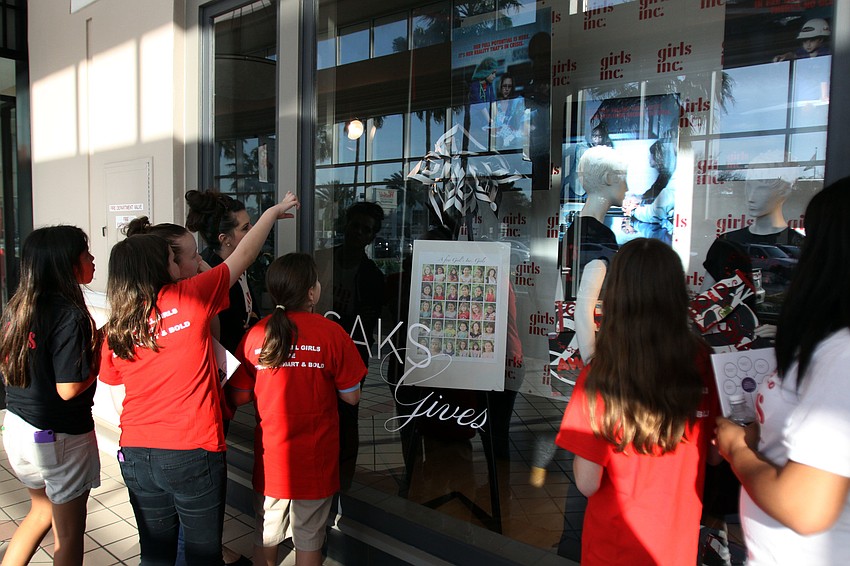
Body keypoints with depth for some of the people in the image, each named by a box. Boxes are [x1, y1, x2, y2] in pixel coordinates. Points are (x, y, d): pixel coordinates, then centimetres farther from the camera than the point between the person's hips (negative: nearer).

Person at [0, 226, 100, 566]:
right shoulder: (70, 315, -23)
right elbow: (68, 389, -25)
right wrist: (99, 353, -11)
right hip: (59, 436, -7)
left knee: (42, 511, 29)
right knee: (68, 532, 12)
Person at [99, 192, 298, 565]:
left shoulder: (116, 327, 0)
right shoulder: (189, 298, -12)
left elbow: (112, 381, 11)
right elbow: (243, 256, -2)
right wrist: (273, 212, 10)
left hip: (136, 453, 5)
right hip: (193, 452, -5)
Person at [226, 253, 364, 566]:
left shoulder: (256, 334, -8)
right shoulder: (331, 333, -15)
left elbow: (239, 397, -1)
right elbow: (351, 397, -9)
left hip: (270, 458, 2)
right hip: (315, 460, -2)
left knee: (266, 535, 23)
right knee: (309, 540, 17)